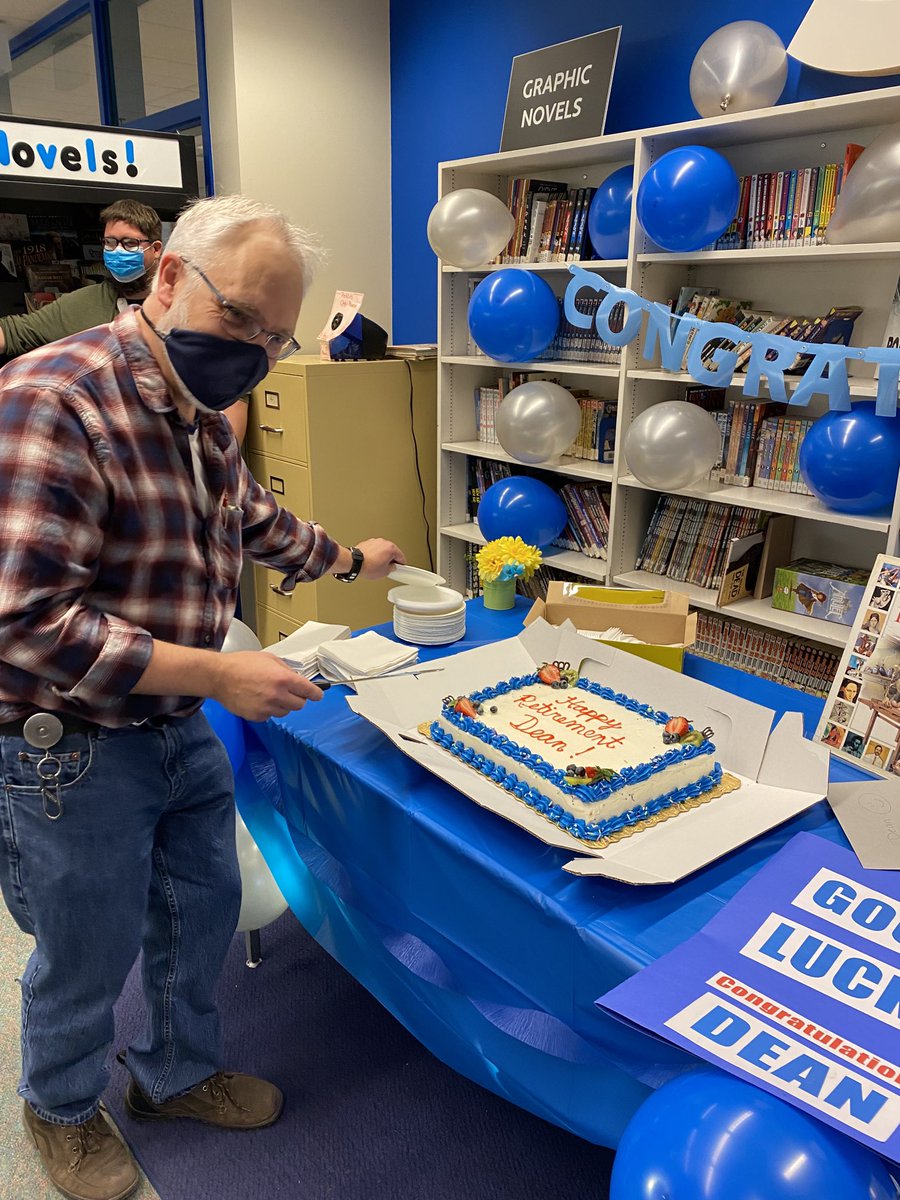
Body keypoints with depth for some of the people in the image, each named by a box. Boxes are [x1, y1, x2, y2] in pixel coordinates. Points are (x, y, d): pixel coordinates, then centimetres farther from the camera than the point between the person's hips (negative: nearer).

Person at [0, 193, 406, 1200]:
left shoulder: (199, 416, 3)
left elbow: (253, 518, 23)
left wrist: (349, 560, 31)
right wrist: (216, 675, -29)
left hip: (181, 731, 8)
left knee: (203, 907, 22)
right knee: (89, 949, 15)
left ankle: (177, 1071, 50)